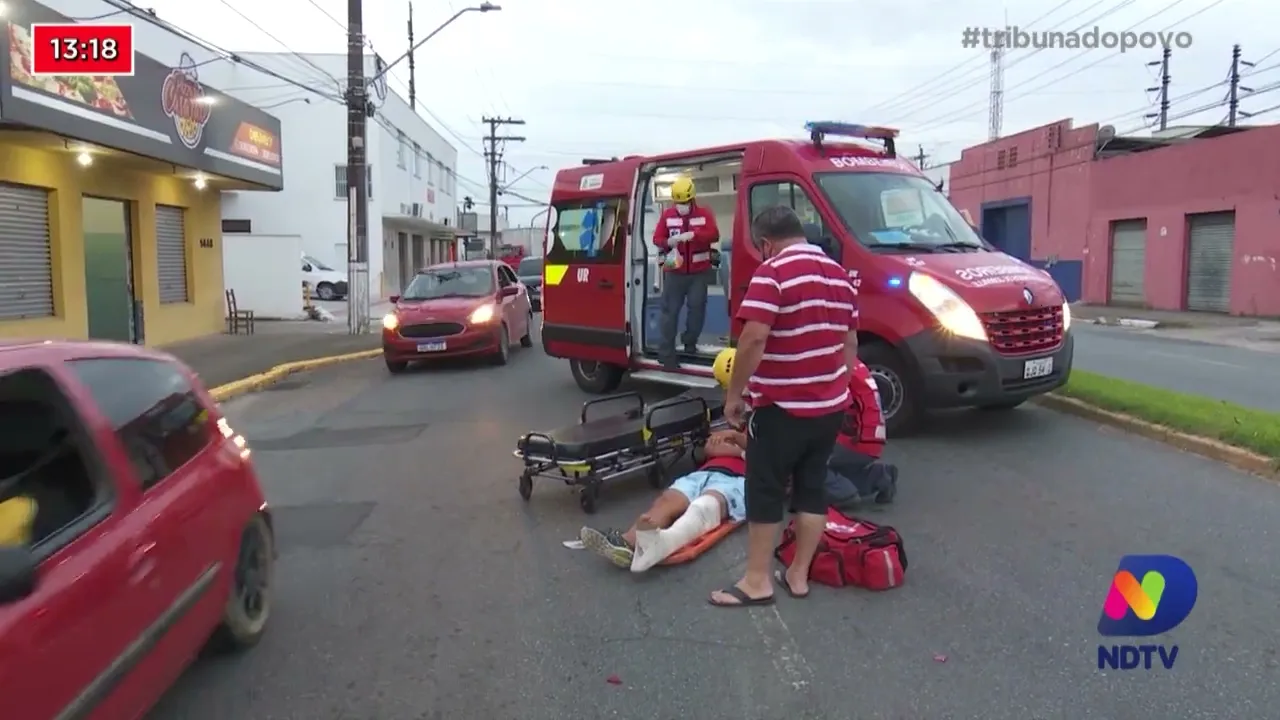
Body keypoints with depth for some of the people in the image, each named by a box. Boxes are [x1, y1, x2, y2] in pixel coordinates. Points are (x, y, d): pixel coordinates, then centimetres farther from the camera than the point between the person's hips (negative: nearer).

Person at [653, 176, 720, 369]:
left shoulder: (704, 214, 1)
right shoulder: (667, 215, 4)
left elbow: (714, 235, -12)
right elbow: (657, 238, 3)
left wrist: (693, 234, -28)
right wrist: (668, 242, -21)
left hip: (699, 272, 0)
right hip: (675, 272, 0)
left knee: (697, 307, 4)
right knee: (670, 310, -4)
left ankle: (690, 343, 22)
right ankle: (666, 352, -4)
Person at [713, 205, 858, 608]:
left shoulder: (773, 272, -15)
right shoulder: (839, 274, 10)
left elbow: (754, 339, -23)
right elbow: (850, 342, 16)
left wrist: (734, 395, -14)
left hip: (782, 407, -7)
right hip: (830, 406, 8)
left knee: (765, 492, 4)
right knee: (812, 489, 14)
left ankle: (757, 581, 12)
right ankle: (799, 575, 22)